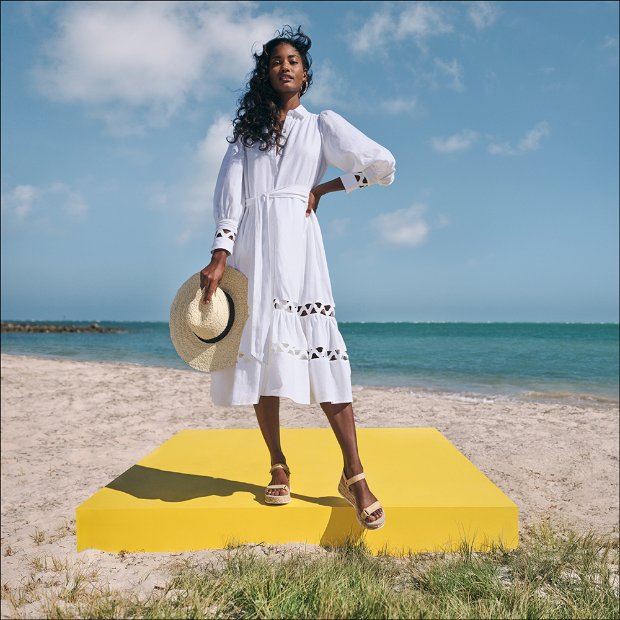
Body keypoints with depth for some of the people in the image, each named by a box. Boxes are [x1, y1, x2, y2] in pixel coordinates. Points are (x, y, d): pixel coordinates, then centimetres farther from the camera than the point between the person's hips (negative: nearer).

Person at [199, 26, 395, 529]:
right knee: (260, 353, -1)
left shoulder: (322, 124, 16)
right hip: (250, 245, 3)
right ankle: (279, 468, 10)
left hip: (295, 241, -3)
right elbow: (229, 196, 6)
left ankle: (354, 475, -10)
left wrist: (320, 190, 5)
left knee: (318, 347, -14)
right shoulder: (246, 130, 20)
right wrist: (219, 259, -8)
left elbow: (382, 165, 4)